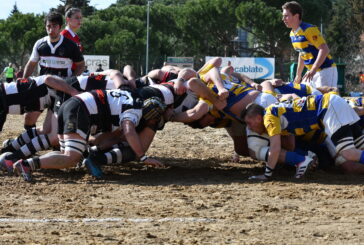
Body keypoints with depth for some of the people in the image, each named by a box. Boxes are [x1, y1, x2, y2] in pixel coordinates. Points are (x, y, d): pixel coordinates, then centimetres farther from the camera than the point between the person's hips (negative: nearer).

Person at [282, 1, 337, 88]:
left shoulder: (309, 30, -18)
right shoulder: (292, 34, 9)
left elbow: (324, 50, -24)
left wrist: (313, 70, -32)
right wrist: (298, 75, 23)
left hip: (325, 70, -9)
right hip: (312, 72, 9)